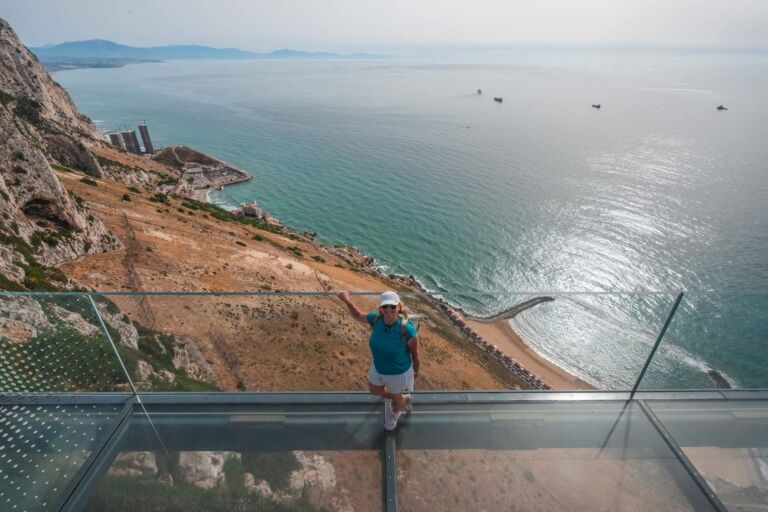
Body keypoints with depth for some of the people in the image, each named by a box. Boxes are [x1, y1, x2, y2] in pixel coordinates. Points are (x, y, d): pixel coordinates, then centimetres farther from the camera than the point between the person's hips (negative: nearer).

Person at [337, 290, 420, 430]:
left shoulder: (407, 330, -38)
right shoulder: (376, 319, -24)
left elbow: (415, 354, -19)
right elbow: (358, 315, -3)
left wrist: (416, 371, -2)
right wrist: (347, 301, -20)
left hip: (399, 372, -5)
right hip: (378, 367, 5)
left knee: (396, 397, 27)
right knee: (375, 390, 32)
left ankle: (395, 414, 66)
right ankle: (405, 399, 59)